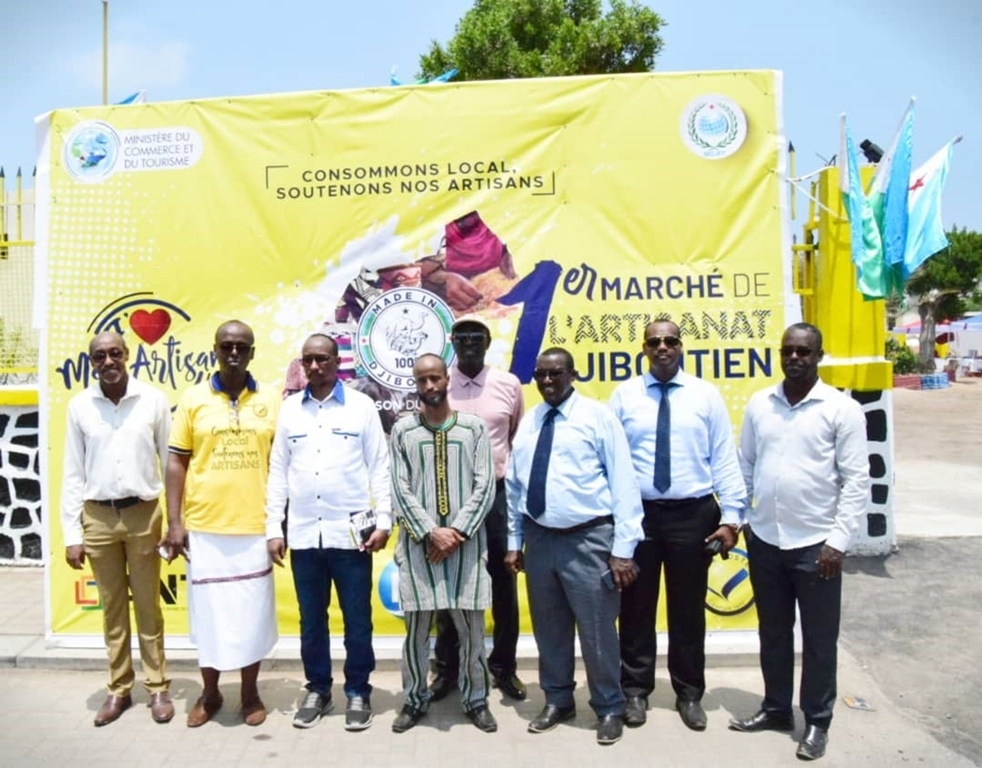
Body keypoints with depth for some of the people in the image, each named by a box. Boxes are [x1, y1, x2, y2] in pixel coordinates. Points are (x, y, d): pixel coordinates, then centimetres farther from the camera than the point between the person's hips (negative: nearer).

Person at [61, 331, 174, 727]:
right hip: (98, 517, 2)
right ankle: (119, 689, 25)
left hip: (143, 514, -1)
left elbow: (171, 463, -1)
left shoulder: (153, 400, -5)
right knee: (112, 606, 12)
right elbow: (73, 474, 3)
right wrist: (72, 533, 0)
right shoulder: (79, 406, 0)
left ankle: (158, 687, 21)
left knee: (148, 605, 9)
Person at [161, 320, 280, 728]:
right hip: (203, 526, 0)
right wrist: (174, 522, -4)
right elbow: (177, 462, 2)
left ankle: (250, 692, 27)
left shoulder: (271, 400, 2)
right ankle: (209, 692, 30)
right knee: (208, 611, 10)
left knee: (252, 611, 9)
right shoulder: (193, 399, 1)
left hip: (255, 527, 0)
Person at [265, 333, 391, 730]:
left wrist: (383, 521, -7)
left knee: (357, 619, 7)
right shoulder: (289, 409, 7)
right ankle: (318, 690, 29)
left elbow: (380, 467, -1)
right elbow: (278, 471, 7)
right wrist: (273, 528, 4)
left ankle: (358, 692, 23)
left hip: (350, 531, -2)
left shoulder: (361, 406, -1)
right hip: (303, 534, 3)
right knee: (311, 620, 13)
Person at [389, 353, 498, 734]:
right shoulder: (402, 430, 4)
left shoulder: (473, 427, 4)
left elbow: (484, 487, -2)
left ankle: (476, 699, 24)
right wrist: (431, 532, -11)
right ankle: (415, 699, 25)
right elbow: (400, 490, -1)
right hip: (419, 541, 0)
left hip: (465, 540, 0)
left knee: (471, 625, 6)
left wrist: (457, 532, -11)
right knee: (416, 625, 7)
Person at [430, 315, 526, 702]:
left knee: (503, 584, 10)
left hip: (497, 492, 1)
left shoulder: (508, 385, 1)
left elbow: (519, 438, 10)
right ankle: (447, 668, 26)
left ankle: (504, 667, 26)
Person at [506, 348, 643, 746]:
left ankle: (609, 709, 26)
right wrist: (514, 541, 11)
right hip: (539, 538, 5)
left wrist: (623, 547, -12)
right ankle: (557, 701, 36)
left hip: (589, 539, -4)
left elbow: (623, 483, -8)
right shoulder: (528, 422, 10)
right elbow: (514, 485, 12)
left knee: (597, 630, 4)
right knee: (549, 628, 16)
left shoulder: (598, 416, -5)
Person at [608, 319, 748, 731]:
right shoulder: (624, 395, 2)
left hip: (693, 514, 0)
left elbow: (725, 459, 1)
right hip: (637, 513, 0)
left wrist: (731, 516, -5)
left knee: (688, 608, 13)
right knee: (636, 608, 11)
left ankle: (689, 693, 31)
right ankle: (636, 691, 29)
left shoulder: (706, 395, 3)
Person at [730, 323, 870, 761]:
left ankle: (817, 722, 29)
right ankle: (776, 709, 36)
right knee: (773, 633, 18)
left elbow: (857, 480, -8)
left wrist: (838, 540, -12)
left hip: (815, 544, -3)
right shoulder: (759, 404, 3)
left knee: (818, 639, 11)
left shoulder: (842, 409, -8)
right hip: (764, 540, 4)